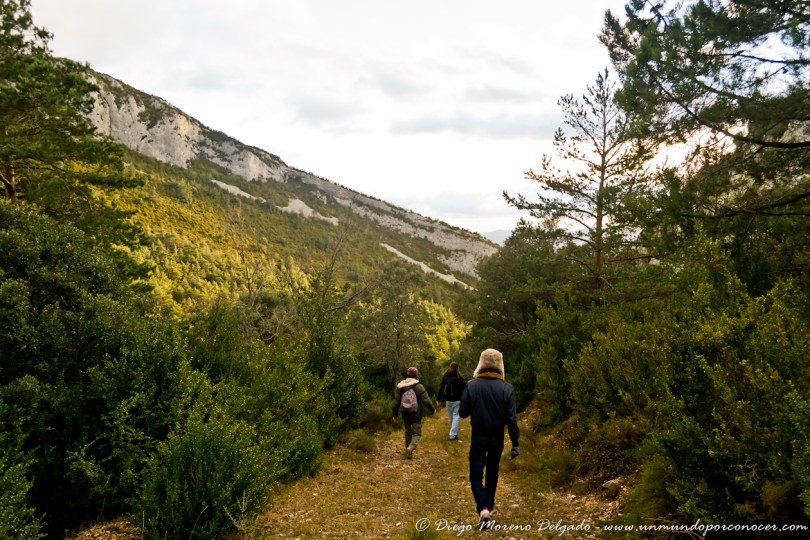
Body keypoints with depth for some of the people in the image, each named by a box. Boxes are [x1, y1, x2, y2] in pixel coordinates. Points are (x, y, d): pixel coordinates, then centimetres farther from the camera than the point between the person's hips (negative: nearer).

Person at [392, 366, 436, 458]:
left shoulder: (400, 387, 0)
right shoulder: (419, 387, -13)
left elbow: (396, 402, 3)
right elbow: (426, 401, -11)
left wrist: (394, 414, 12)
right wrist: (433, 409, 6)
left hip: (405, 415, 4)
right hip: (416, 415, -4)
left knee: (408, 432, 20)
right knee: (416, 433, 4)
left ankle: (408, 450, 24)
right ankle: (411, 447, -20)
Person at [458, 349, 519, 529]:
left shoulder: (471, 385, -12)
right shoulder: (506, 388, -11)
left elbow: (462, 412, -7)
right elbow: (511, 418, -11)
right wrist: (515, 443, -4)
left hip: (478, 436, -2)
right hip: (497, 437, 2)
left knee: (476, 474, 5)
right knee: (492, 473, 20)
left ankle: (483, 508, -15)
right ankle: (488, 506, 32)